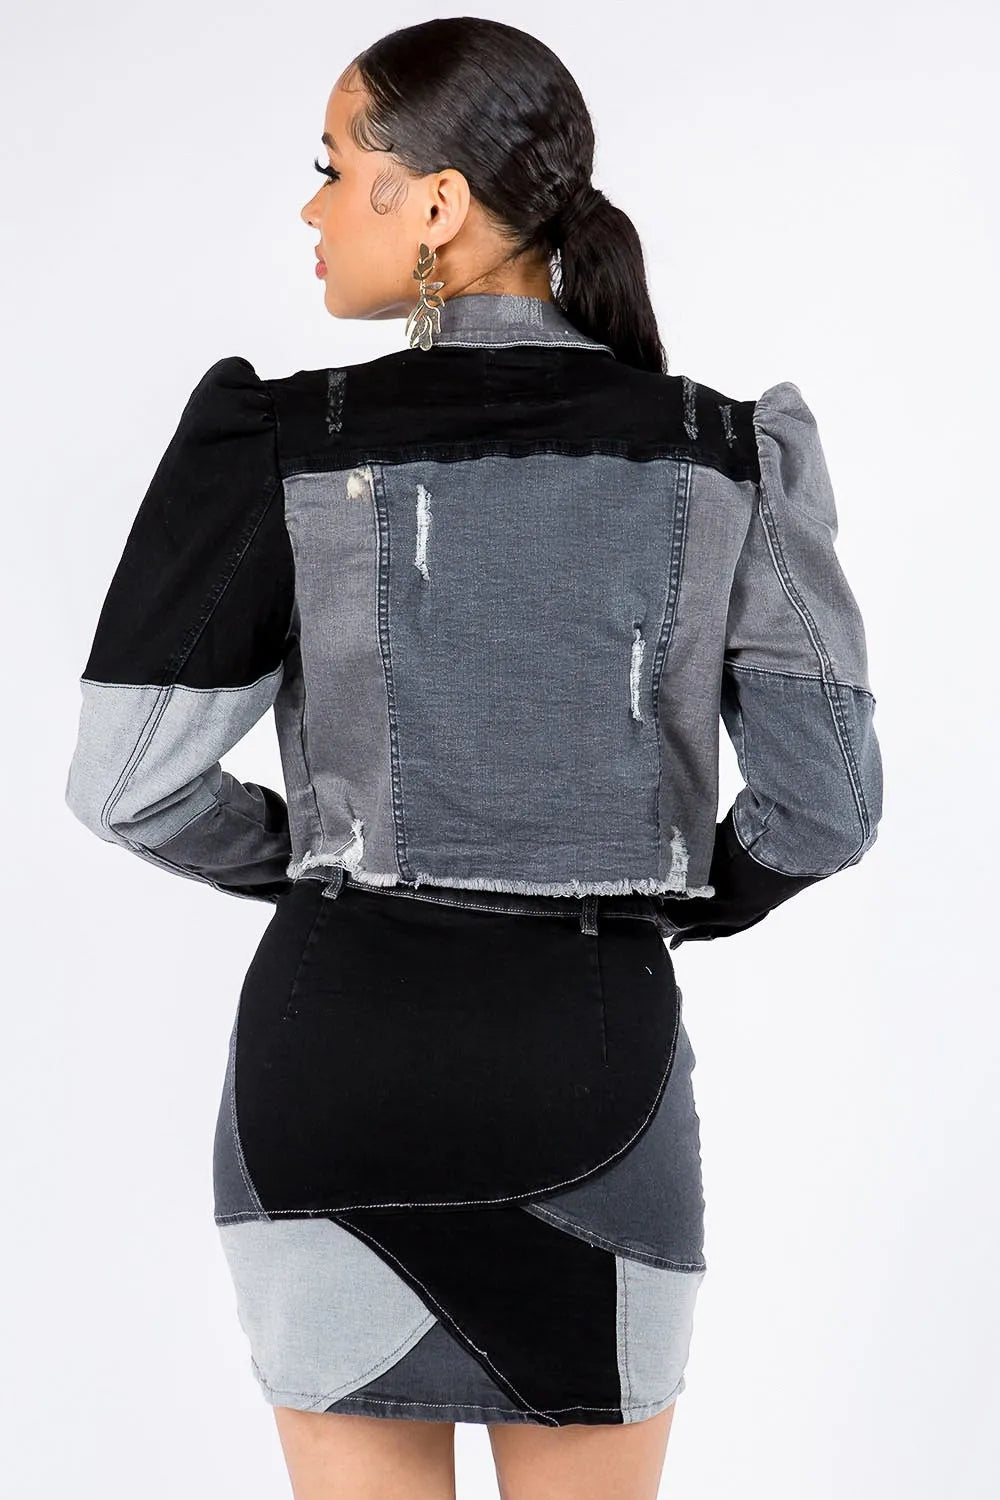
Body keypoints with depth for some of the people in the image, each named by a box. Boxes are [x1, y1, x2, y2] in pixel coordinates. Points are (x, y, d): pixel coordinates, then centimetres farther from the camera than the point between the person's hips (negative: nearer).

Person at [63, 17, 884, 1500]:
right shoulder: (724, 457, -4)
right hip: (598, 1055, 1)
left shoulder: (280, 444, -9)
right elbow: (827, 798, -7)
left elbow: (128, 781, -8)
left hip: (338, 1044, -1)